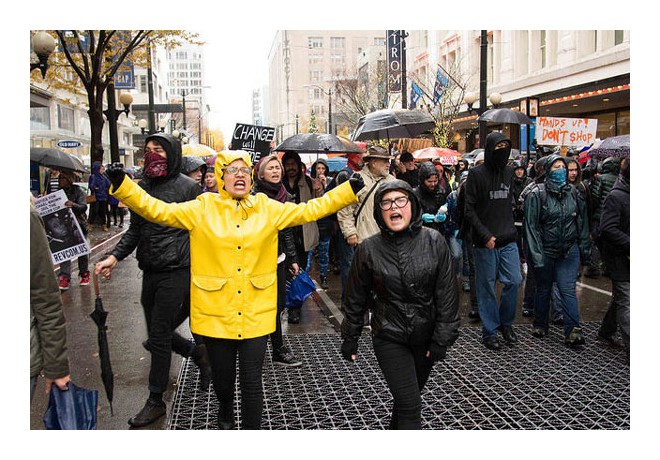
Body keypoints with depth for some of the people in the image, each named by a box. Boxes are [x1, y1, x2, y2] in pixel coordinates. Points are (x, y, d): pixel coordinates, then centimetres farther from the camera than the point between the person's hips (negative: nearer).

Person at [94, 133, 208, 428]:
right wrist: (115, 256, -2)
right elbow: (135, 230, 13)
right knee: (158, 333, 14)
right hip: (150, 272, 6)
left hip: (175, 272, -6)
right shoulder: (142, 187, 9)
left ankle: (156, 401, 15)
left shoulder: (187, 187, -8)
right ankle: (197, 352, 41)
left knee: (158, 337, -1)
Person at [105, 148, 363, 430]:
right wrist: (121, 185, -18)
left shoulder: (267, 209, 4)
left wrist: (350, 190, 1)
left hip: (255, 314, 0)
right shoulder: (202, 210, -2)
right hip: (216, 313, 0)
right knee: (222, 377, 18)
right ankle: (225, 415, 51)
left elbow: (309, 210, 5)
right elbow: (157, 210, -7)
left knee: (251, 381, 5)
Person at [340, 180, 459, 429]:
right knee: (411, 407, -7)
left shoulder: (434, 242, -9)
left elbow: (447, 293, -5)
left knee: (408, 398, 20)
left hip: (425, 337, 2)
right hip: (389, 338, -2)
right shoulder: (368, 249, -9)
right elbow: (356, 298, 2)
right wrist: (350, 338, 8)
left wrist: (442, 338, -7)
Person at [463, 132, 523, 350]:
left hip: (508, 240, 5)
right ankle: (490, 331, 17)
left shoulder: (509, 172, 10)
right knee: (487, 287, 4)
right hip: (485, 242, -5)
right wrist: (485, 235, -16)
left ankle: (506, 322, 24)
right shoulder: (476, 174, -7)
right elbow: (469, 210, -10)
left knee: (514, 281, 2)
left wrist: (511, 230, 13)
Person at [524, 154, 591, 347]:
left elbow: (582, 223, 12)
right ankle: (540, 325, 29)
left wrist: (585, 249, 10)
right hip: (545, 252, -2)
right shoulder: (537, 194, -7)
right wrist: (536, 255, -16)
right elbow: (531, 226, -11)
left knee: (568, 290, -5)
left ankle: (573, 331, -2)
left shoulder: (573, 193, 5)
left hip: (569, 251, 2)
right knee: (543, 289, 13)